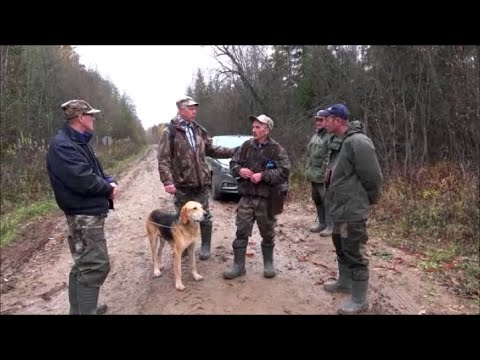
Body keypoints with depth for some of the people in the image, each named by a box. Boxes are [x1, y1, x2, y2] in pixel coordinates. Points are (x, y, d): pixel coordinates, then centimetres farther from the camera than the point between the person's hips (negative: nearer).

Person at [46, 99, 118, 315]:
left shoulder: (78, 142, 14)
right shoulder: (63, 145, -18)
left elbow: (96, 172, 18)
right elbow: (84, 180, -27)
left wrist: (110, 182, -3)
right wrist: (108, 188, -9)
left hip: (89, 212, 10)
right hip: (84, 214, -10)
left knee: (83, 265, 18)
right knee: (96, 265, -8)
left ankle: (80, 309, 31)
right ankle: (86, 311, 2)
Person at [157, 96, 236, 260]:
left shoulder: (198, 130, 9)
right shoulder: (170, 131, -7)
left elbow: (211, 150, 16)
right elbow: (163, 159, -11)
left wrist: (234, 152, 8)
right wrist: (167, 181, -21)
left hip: (201, 182, 4)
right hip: (181, 185, -4)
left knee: (204, 217, 10)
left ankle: (205, 247, 25)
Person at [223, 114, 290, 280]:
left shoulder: (277, 149, -7)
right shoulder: (246, 146, 6)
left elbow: (284, 171, -14)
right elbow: (233, 163, 13)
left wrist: (263, 175, -22)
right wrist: (239, 170, -9)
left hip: (267, 199, -3)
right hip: (246, 197, 3)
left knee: (267, 233, 12)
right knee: (241, 232, 5)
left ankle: (268, 264, 30)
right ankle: (238, 265, 17)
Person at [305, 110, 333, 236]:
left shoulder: (330, 136, -13)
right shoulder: (315, 135, 17)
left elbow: (330, 158, -21)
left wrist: (324, 173, -24)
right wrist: (308, 171, 17)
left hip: (323, 177, -10)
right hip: (313, 176, 10)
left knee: (327, 201, -3)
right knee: (317, 200, 17)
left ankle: (330, 226, 7)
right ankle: (321, 223, 30)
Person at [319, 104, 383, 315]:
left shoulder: (358, 142, -21)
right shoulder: (340, 142, 10)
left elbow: (373, 177, -20)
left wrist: (369, 201, -8)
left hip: (353, 211, -10)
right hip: (341, 209, 10)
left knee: (355, 254, 0)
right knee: (341, 247, 23)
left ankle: (359, 301, 13)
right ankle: (345, 282, 43)